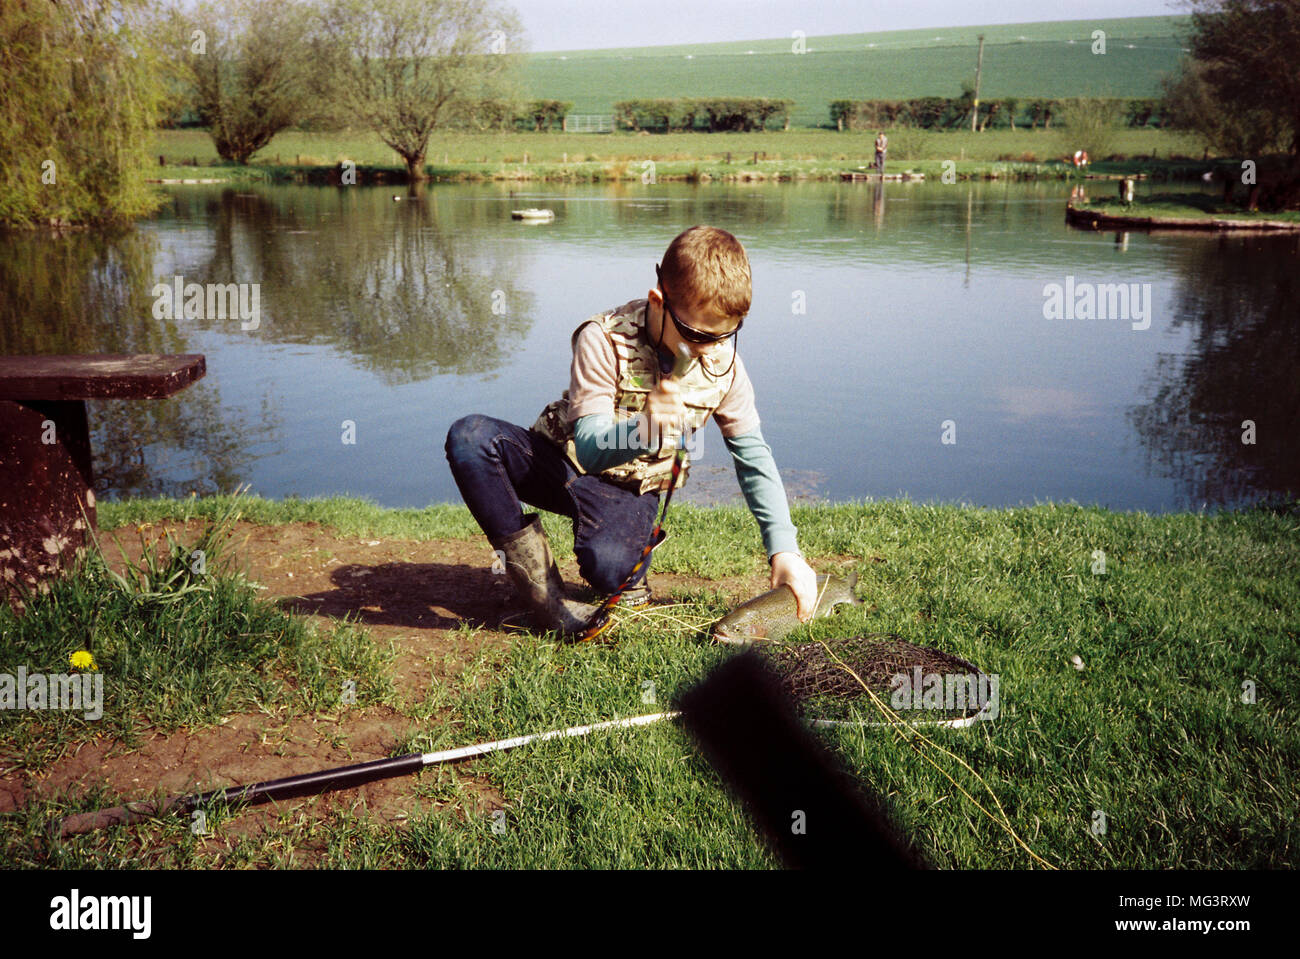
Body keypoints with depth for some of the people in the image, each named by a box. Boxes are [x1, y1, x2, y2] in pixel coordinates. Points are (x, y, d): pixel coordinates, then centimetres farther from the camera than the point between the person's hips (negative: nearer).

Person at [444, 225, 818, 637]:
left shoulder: (722, 361, -12)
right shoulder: (604, 341, -23)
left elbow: (753, 455, -3)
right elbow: (590, 450, -27)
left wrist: (784, 549, -12)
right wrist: (643, 431, -51)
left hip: (630, 487, 0)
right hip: (569, 460, 0)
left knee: (609, 568, -36)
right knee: (469, 437, -30)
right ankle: (542, 589, -20)